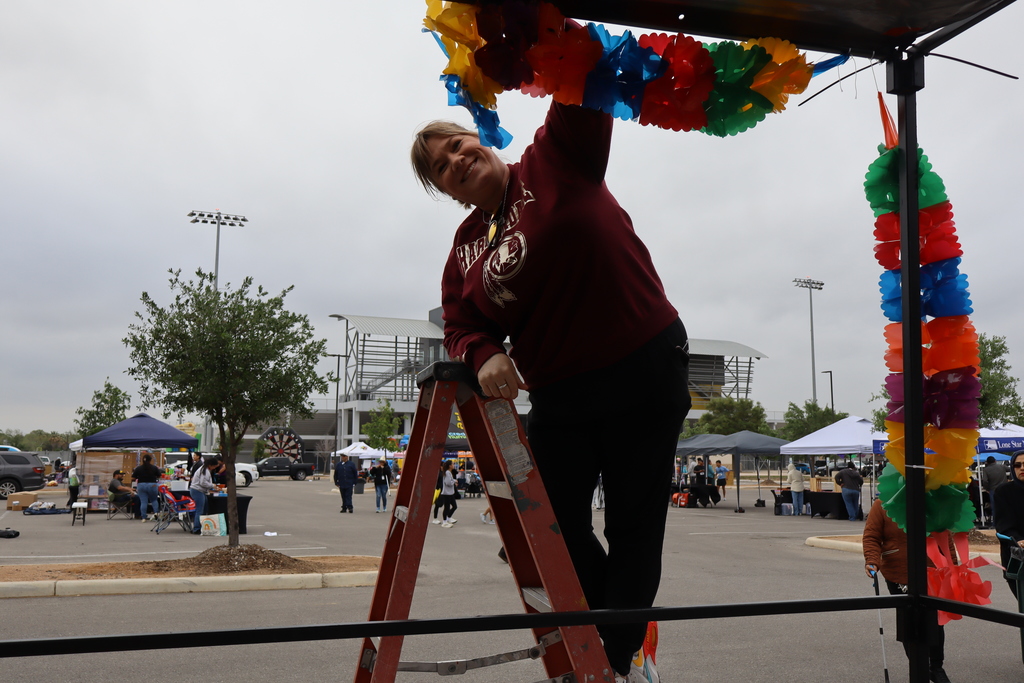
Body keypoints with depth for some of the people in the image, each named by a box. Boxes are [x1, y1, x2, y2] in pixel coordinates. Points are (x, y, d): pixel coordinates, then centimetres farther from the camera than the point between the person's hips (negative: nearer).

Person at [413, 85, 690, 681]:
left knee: (633, 525, 5)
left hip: (646, 369, -5)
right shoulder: (465, 248, 6)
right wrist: (483, 353, -19)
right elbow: (462, 325, 2)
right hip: (557, 395, 5)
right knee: (556, 524, 12)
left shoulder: (556, 160, -4)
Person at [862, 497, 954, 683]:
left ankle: (936, 668, 31)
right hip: (898, 577, -2)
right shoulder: (882, 504, -8)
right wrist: (872, 562, -23)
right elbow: (871, 537, -8)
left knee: (935, 624, 9)